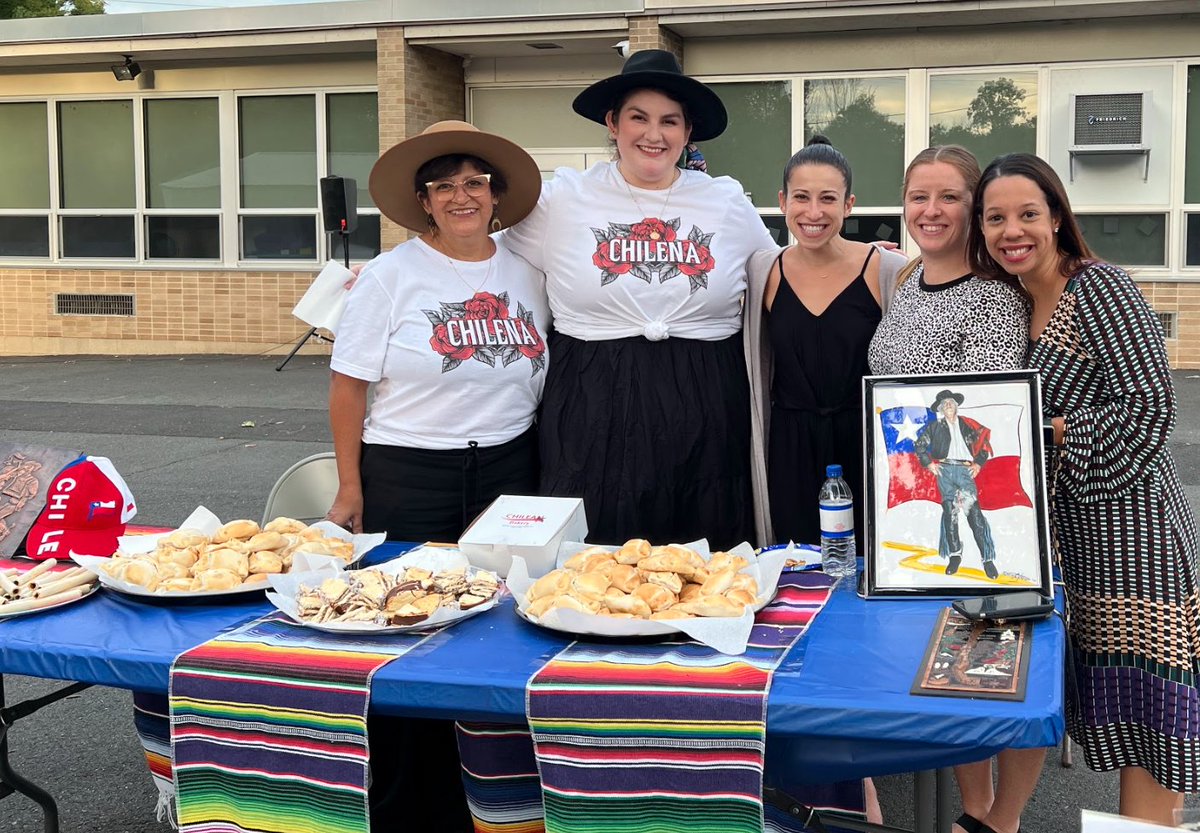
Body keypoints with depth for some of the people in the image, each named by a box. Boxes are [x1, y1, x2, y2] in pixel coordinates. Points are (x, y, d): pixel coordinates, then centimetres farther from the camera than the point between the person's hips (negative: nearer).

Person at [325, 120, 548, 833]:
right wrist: (351, 487, -6)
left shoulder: (527, 275, 7)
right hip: (409, 477, -3)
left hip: (507, 472, 3)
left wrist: (541, 472, 10)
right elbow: (349, 384, -3)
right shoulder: (392, 276, -3)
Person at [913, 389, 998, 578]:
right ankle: (954, 555, 2)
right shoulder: (935, 427, 13)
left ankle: (988, 559, -11)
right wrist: (928, 463, 6)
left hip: (965, 470, -1)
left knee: (975, 512, -10)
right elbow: (919, 445, 15)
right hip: (944, 470, 1)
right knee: (949, 512, -4)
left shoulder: (967, 424, 15)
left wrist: (978, 463, 9)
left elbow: (984, 441, 19)